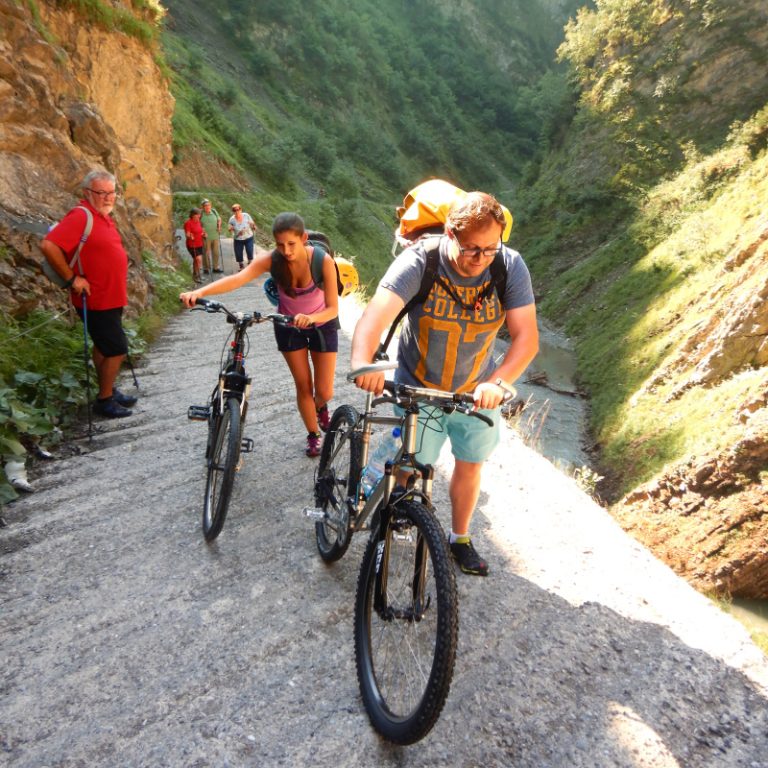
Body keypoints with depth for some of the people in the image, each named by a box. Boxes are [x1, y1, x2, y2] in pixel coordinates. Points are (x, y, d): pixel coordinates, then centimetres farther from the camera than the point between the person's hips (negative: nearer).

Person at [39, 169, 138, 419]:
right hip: (97, 300, -9)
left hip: (111, 298, 9)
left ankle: (108, 391, 32)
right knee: (117, 349, -4)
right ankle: (104, 400, 9)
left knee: (104, 347, 18)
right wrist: (72, 278, -22)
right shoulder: (80, 216, -19)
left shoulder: (103, 216, 10)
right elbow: (48, 245, -27)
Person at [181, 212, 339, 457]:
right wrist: (199, 292, -57)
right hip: (289, 326, 1)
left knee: (324, 391, 1)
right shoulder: (271, 259, -25)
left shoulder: (323, 261, -28)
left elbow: (333, 308, -29)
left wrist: (310, 317, -50)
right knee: (303, 386, 5)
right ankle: (313, 435, 29)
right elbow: (237, 278, -41)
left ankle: (320, 407, 39)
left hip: (322, 325, -1)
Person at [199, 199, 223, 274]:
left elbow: (219, 219, 16)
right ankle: (206, 268, 16)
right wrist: (202, 230, -16)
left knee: (216, 252, 11)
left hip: (215, 236, 4)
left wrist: (219, 227, 1)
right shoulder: (201, 214, -10)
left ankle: (215, 267, 24)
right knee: (206, 253, 3)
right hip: (206, 237, -4)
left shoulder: (214, 211, 1)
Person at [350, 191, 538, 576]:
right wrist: (363, 362, -60)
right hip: (417, 388, -2)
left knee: (469, 467, 15)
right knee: (409, 472, 3)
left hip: (478, 391, 3)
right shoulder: (418, 263, -26)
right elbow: (374, 316, -40)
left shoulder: (510, 266, -19)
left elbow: (526, 336, -24)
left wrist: (499, 382, -42)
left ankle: (460, 538, 41)